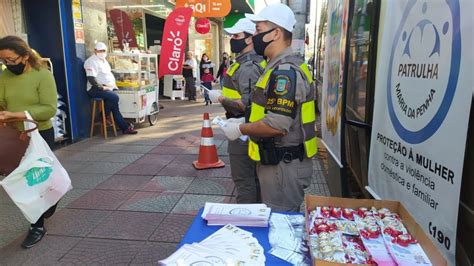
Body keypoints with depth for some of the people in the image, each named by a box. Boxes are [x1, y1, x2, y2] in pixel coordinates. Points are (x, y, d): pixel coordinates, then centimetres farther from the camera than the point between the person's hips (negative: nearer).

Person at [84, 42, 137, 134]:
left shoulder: (104, 60, 22)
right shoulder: (92, 61, -7)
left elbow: (109, 74, 29)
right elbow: (91, 79, -17)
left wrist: (114, 84, 14)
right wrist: (102, 87, -22)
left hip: (108, 88, 9)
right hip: (95, 89, -8)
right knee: (114, 97, -32)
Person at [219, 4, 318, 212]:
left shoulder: (285, 71, -22)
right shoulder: (282, 67, 13)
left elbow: (278, 125, -30)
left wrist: (241, 129, -15)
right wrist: (244, 123, 10)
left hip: (284, 165, -10)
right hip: (280, 161, 10)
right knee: (287, 219, 23)